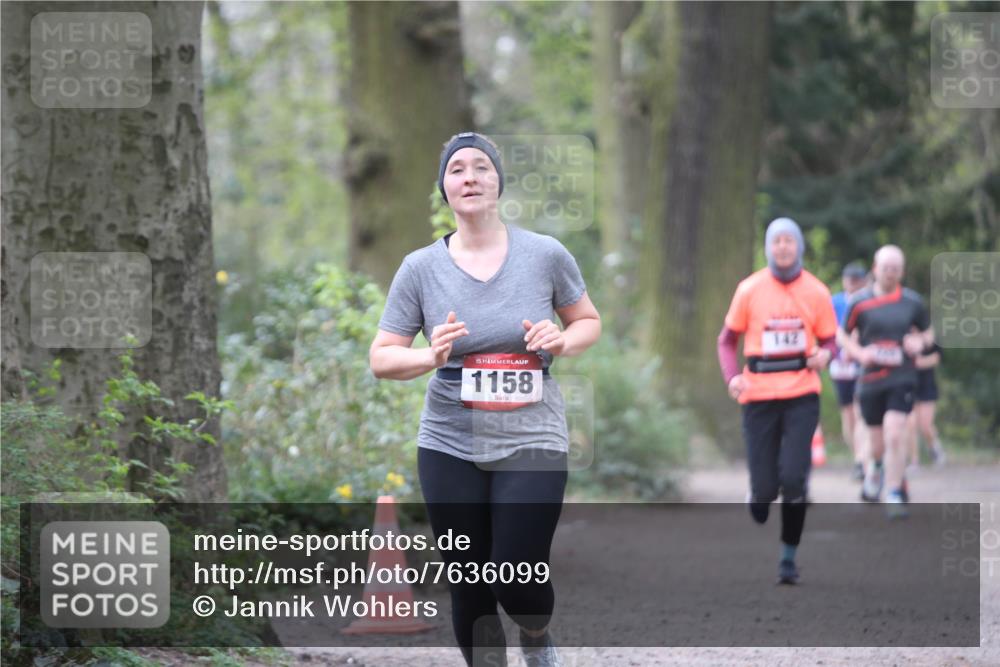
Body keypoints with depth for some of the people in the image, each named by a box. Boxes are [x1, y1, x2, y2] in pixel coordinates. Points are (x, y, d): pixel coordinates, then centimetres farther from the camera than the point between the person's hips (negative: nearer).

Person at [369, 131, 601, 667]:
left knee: (517, 582, -11)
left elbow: (589, 321, 12)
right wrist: (430, 357, -20)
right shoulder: (420, 268, -1)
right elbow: (381, 358, 1)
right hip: (449, 447, 1)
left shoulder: (545, 255, -2)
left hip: (531, 443, -1)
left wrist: (563, 342, -11)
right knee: (469, 587, 4)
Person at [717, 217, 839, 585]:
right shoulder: (750, 289, 2)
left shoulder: (816, 292, 3)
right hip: (759, 396, 0)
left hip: (801, 394, 0)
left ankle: (789, 556, 1)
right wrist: (732, 377, -8)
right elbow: (728, 339, 9)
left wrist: (824, 355, -12)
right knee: (763, 487, -3)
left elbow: (828, 340, 12)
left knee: (794, 477, -13)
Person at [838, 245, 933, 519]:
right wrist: (859, 352, -9)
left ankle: (895, 496, -10)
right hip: (870, 380, 1)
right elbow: (842, 335, 10)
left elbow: (928, 332, 17)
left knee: (894, 435, -17)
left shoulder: (912, 302, 3)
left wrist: (921, 342, -6)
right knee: (877, 442, 9)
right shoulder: (860, 302, 0)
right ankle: (876, 468, 45)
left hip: (902, 378, -1)